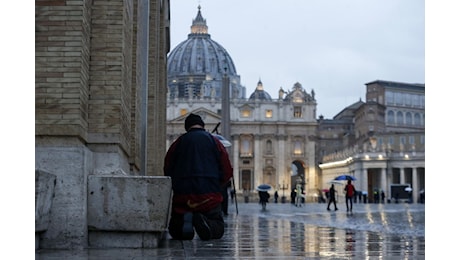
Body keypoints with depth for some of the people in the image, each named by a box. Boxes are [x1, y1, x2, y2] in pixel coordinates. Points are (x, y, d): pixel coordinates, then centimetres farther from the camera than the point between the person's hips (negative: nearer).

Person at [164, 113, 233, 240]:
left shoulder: (178, 143, 10)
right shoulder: (214, 141, 9)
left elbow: (167, 170, 9)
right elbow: (227, 172, 5)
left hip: (182, 196, 1)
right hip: (210, 196, -1)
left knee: (174, 230, 14)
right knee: (218, 227, 12)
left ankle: (184, 220, -23)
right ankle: (204, 223, -24)